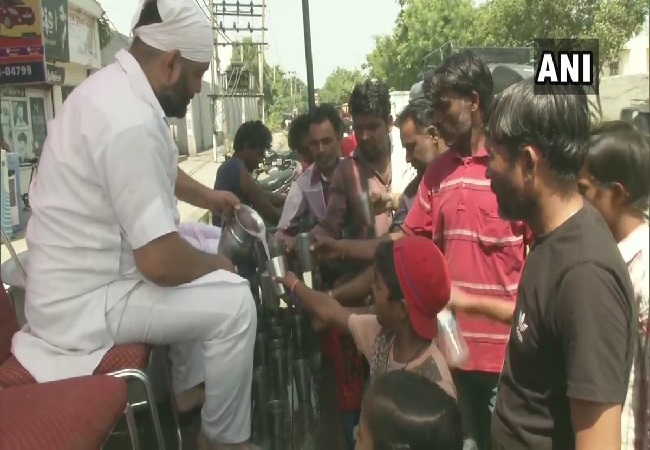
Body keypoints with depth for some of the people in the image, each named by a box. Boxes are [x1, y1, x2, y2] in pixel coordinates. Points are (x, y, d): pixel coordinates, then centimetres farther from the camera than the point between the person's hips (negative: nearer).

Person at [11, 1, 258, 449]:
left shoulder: (118, 87, 3)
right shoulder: (131, 121, -30)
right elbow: (160, 262, -29)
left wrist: (207, 196, 22)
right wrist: (215, 264, -11)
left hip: (83, 276, 10)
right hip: (82, 303, -10)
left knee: (206, 245, 21)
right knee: (233, 301, -15)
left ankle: (188, 390, 31)